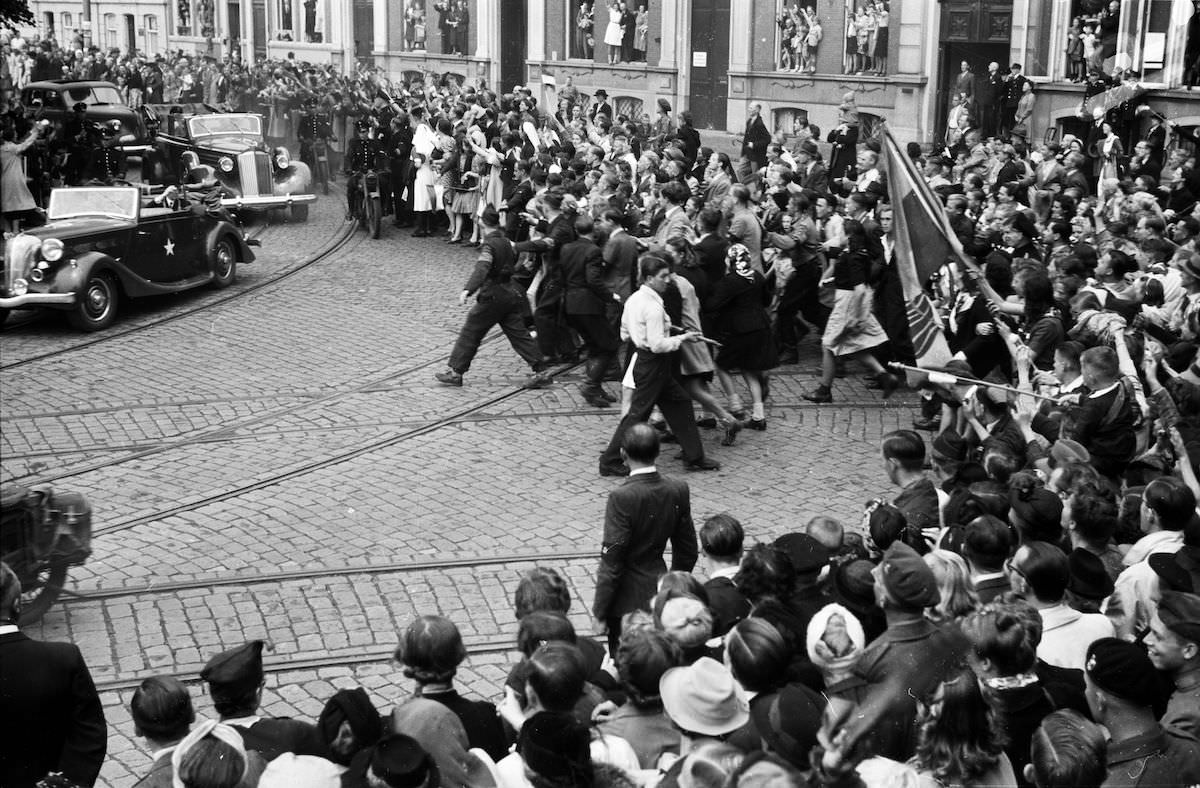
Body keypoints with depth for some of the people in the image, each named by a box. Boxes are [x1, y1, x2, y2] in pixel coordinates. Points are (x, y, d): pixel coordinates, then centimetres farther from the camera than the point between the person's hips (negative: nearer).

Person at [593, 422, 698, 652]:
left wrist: (600, 611, -10)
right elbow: (687, 553, 5)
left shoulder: (622, 498, -24)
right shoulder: (678, 490, -6)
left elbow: (611, 563, -20)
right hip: (659, 590, 5)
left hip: (628, 596, -5)